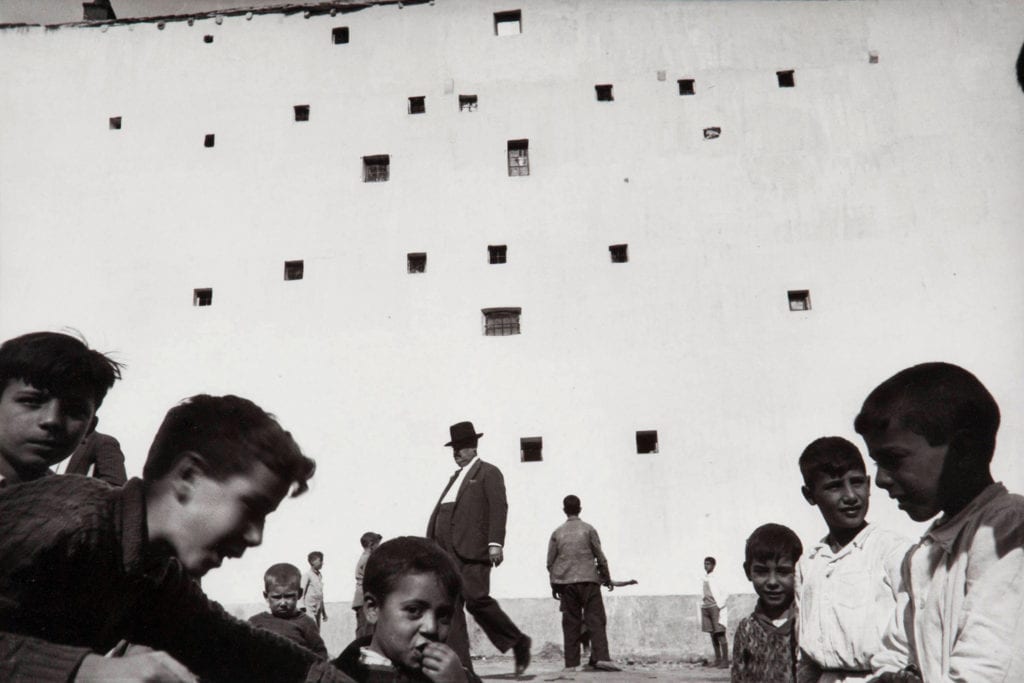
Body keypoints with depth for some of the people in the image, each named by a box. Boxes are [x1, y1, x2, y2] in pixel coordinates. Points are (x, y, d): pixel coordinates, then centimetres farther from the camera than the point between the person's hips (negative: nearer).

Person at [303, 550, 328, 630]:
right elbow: (302, 593, -9)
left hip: (318, 610, 7)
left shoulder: (320, 576, 13)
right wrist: (303, 609, -14)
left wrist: (324, 612, 21)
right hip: (310, 609, -7)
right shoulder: (307, 575, -8)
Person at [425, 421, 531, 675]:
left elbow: (499, 508, -8)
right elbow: (439, 511, 21)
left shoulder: (489, 472, 4)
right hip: (446, 551, 7)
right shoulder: (455, 477, 26)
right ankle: (460, 664, 3)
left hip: (472, 549, -7)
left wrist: (495, 543, -18)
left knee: (476, 599, -14)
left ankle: (518, 642, 7)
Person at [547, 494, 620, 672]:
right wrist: (607, 577, 14)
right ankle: (601, 657, -16)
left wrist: (554, 585, 18)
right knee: (595, 620, -3)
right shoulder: (588, 530, 1)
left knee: (571, 623, 5)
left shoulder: (557, 533, 7)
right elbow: (600, 556, 2)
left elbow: (550, 562, 9)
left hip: (565, 582, 3)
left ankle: (571, 663, 3)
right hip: (588, 579, -2)